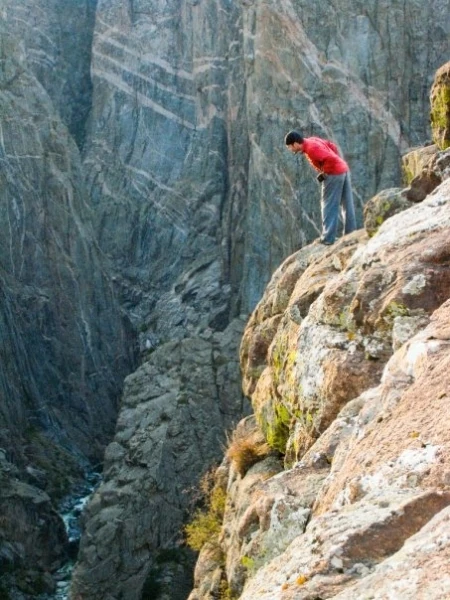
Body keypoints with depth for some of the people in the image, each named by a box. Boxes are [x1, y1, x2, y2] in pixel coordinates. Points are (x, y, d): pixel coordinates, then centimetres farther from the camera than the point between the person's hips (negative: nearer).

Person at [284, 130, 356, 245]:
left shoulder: (311, 148, -18)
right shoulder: (312, 141, 11)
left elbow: (331, 159, -27)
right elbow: (332, 146, 19)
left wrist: (324, 173, -12)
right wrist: (338, 162, 13)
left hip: (334, 174, -10)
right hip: (343, 169, 10)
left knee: (329, 205, -2)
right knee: (347, 205, 11)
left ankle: (328, 237, -1)